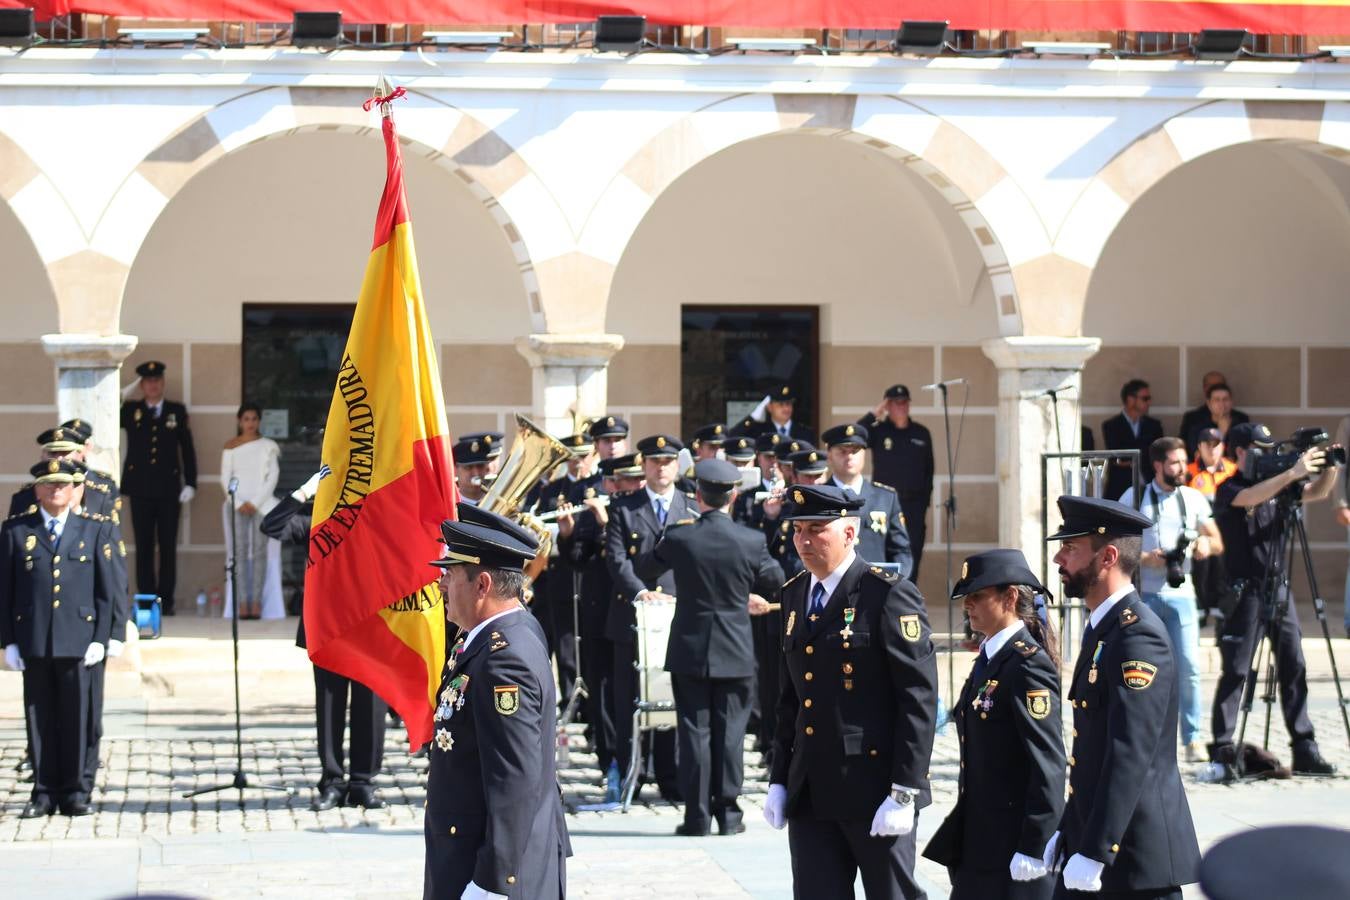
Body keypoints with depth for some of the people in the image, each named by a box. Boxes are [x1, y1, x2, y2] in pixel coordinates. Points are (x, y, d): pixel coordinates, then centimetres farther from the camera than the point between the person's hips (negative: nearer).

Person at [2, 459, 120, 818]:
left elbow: (108, 590, 6)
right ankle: (44, 792, 10)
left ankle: (75, 792, 9)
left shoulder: (96, 529, 7)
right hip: (33, 641, 0)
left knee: (77, 718, 1)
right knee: (40, 718, 4)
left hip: (78, 640, 0)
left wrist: (101, 638, -2)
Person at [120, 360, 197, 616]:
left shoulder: (177, 411, 7)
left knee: (168, 547, 1)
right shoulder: (130, 410, 8)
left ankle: (167, 601, 6)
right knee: (144, 547, 2)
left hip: (169, 488, 0)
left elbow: (187, 449, 7)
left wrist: (190, 484, 0)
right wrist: (124, 393, -7)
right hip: (141, 489, 0)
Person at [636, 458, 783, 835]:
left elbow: (642, 569, 7)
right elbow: (775, 582, 8)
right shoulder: (751, 541, -9)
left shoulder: (678, 537, -9)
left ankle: (697, 815, 3)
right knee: (729, 731, 7)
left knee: (694, 730, 3)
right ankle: (728, 812, 8)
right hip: (736, 652, 0)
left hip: (689, 650, 0)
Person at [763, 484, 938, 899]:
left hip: (874, 788, -6)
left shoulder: (889, 596, -10)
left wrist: (904, 793, -17)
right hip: (810, 794, 6)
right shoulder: (795, 595, 12)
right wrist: (779, 780, 12)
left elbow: (919, 699, -13)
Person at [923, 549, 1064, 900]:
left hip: (1013, 846, -9)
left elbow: (1049, 763, -19)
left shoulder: (1028, 665, -15)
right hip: (978, 841, 9)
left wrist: (1033, 848, -20)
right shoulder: (989, 660, 14)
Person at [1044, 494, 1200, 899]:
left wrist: (1094, 851, -25)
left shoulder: (1138, 636, -18)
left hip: (1138, 852, -10)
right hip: (1090, 840, 10)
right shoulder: (1102, 629, 14)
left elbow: (1131, 755, -24)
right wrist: (1066, 831, 18)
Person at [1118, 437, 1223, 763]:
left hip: (1181, 593, 2)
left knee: (1189, 667, -5)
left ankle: (1192, 738, 1)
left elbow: (1218, 543, 15)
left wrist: (1206, 543, -8)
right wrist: (1145, 558, -14)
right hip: (1142, 593, -2)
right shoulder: (1134, 498, 2)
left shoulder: (1194, 499, 11)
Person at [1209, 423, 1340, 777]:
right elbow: (1251, 498, -27)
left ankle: (1305, 751, 7)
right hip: (1245, 590, -6)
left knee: (1293, 668, 4)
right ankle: (1222, 751, -3)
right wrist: (1294, 472, -34)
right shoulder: (1229, 490, -6)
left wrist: (1329, 470, -13)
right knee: (1235, 671, -5)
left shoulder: (1277, 485, 12)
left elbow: (1317, 493, 7)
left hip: (1279, 588, 6)